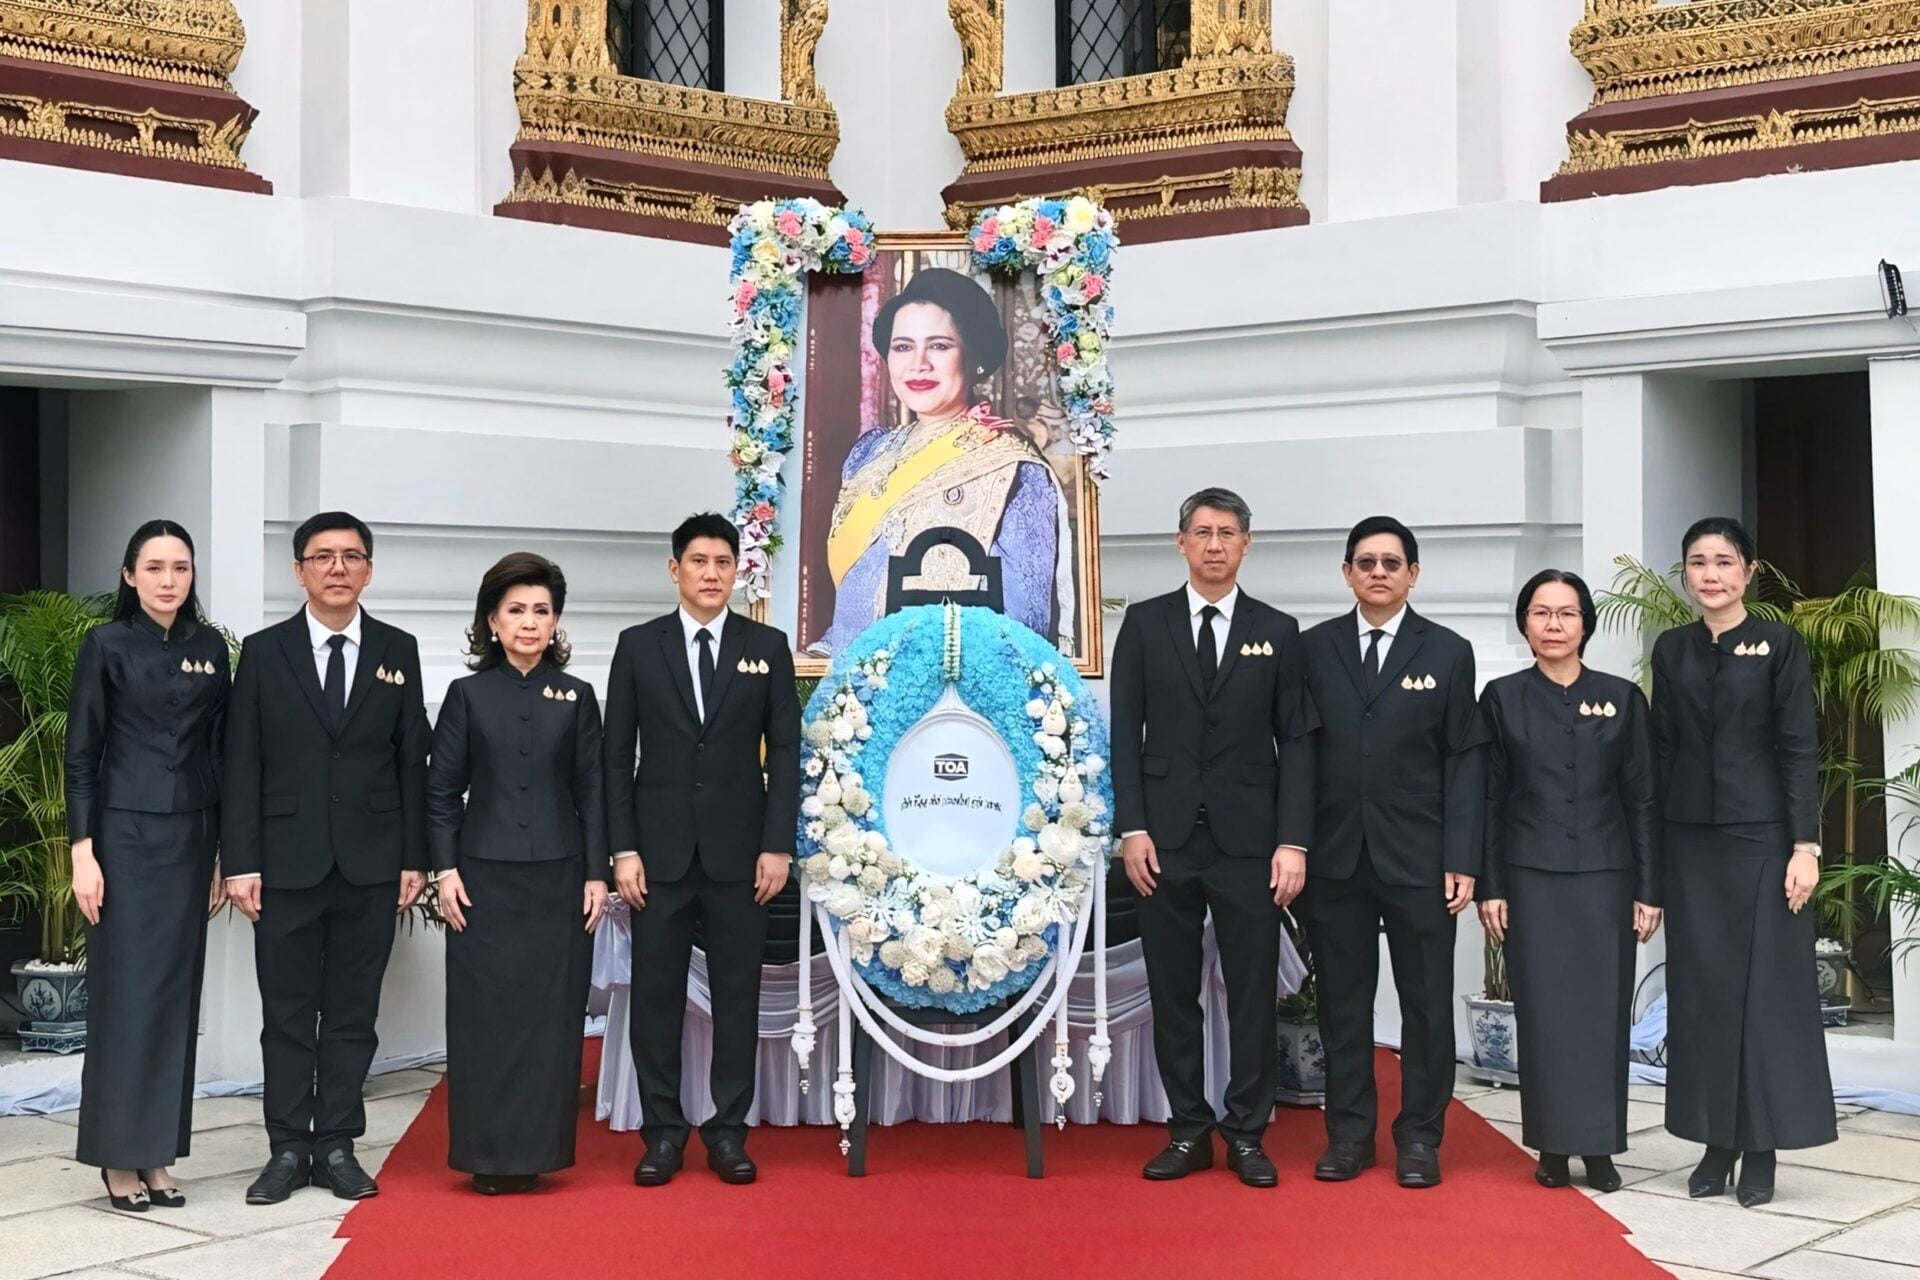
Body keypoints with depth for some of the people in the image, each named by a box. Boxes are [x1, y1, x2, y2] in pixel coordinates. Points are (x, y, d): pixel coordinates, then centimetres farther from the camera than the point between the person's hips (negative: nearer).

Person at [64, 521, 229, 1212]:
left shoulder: (210, 649, 8)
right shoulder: (106, 645, -3)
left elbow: (218, 752, 11)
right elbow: (80, 754, -4)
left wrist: (223, 853, 8)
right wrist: (82, 851, -11)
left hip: (191, 839, 4)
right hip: (126, 837, -4)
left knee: (177, 994, 6)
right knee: (125, 993, -3)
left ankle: (158, 1154, 13)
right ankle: (119, 1157, 6)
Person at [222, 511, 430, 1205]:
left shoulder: (398, 651, 6)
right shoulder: (264, 652, 2)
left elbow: (412, 759, 6)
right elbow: (241, 764, 0)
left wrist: (415, 856, 1)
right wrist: (240, 861, -6)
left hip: (370, 863, 1)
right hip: (287, 862, -1)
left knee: (353, 1013, 6)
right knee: (287, 1013, 5)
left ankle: (337, 1146, 14)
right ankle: (287, 1150, 13)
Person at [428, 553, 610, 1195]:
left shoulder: (576, 697, 7)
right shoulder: (468, 694, 4)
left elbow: (591, 791, 7)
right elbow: (442, 789, 4)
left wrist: (597, 873, 1)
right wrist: (445, 869, -3)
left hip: (558, 878, 1)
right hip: (484, 876, -1)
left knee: (550, 1013, 1)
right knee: (485, 1012, 0)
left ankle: (536, 1149, 10)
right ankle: (488, 1154, 8)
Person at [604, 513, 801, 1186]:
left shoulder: (767, 647, 5)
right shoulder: (638, 646, 4)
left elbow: (784, 752, 3)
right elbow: (617, 755, 3)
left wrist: (778, 845, -5)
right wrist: (623, 848, -4)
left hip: (738, 851, 0)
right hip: (660, 850, 0)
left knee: (737, 992, 5)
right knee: (656, 992, 3)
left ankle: (729, 1130, 14)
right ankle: (662, 1131, 13)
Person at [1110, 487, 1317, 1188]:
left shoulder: (1277, 631, 6)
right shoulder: (1145, 624, 6)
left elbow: (1296, 741, 3)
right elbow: (1125, 732, 3)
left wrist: (1293, 841, -5)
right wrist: (1132, 827, -6)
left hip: (1248, 841, 0)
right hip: (1166, 839, 0)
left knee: (1253, 992, 3)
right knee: (1172, 992, 6)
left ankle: (1246, 1134, 14)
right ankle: (1188, 1131, 16)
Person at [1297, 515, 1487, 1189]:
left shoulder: (1448, 652, 3)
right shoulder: (1314, 648, 6)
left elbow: (1464, 761, 0)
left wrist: (1462, 860, -7)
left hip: (1419, 858, -1)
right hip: (1334, 856, 1)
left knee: (1426, 1002, 5)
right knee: (1342, 1001, 8)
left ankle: (1420, 1135, 16)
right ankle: (1349, 1131, 19)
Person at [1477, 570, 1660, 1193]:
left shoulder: (1621, 698, 5)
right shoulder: (1502, 698, 4)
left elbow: (1642, 799, 5)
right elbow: (1489, 799, 4)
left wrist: (1649, 889, 0)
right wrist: (1488, 887, -2)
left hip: (1606, 877, 1)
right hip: (1532, 879, 0)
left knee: (1603, 1008, 2)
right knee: (1543, 1010, 0)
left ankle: (1599, 1146, 10)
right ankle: (1554, 1144, 8)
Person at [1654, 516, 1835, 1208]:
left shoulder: (1779, 644, -2)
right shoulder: (1671, 649, 8)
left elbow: (1800, 750, -5)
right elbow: (1663, 751, 9)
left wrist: (1805, 845, -12)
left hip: (1761, 836, -3)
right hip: (1691, 841, 4)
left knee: (1765, 987, 0)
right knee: (1701, 988, 6)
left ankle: (1760, 1148, 8)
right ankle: (1716, 1142, 14)